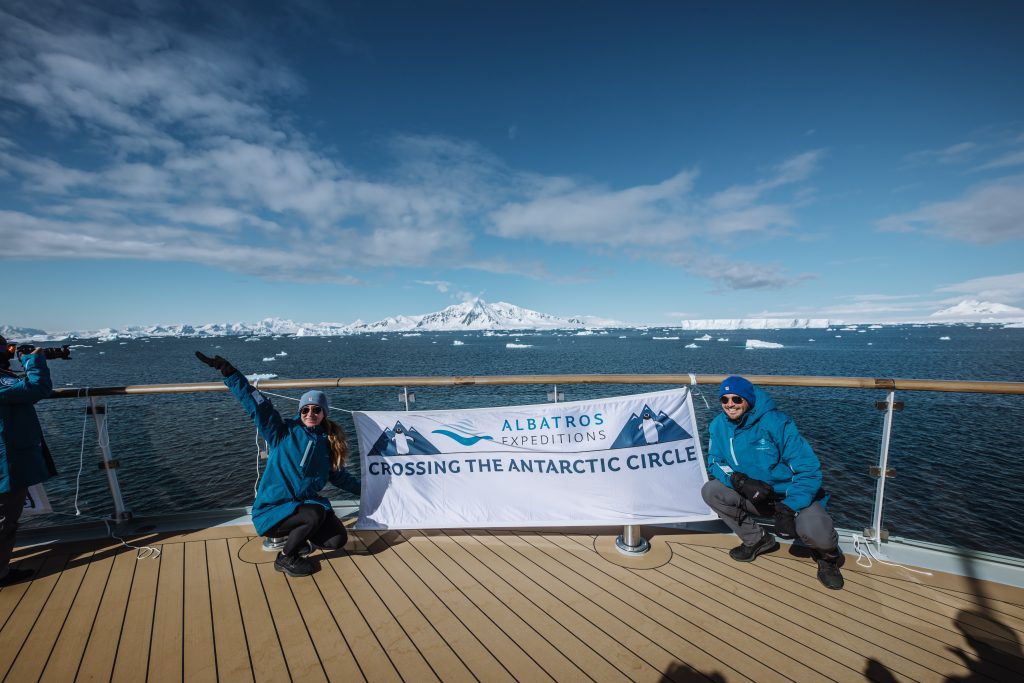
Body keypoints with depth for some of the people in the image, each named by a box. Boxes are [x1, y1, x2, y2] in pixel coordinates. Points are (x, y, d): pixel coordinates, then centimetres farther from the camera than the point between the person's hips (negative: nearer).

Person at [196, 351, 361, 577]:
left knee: (337, 539, -12)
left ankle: (297, 536, 18)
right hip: (273, 510, -5)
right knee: (315, 515, -32)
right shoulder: (284, 432, -9)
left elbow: (339, 475, 16)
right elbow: (257, 404, -20)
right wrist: (228, 372, -29)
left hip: (306, 504, 5)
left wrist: (364, 488, 20)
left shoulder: (328, 442, 3)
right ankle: (285, 558, -4)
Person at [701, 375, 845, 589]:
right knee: (710, 491, -17)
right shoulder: (719, 425, -8)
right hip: (755, 497, 5)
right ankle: (757, 540, 6)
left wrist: (789, 508, -28)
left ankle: (827, 556, 10)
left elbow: (809, 469, -20)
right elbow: (715, 463, -2)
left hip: (792, 495, -4)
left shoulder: (776, 422, -22)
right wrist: (739, 480, -24)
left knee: (818, 536, -32)